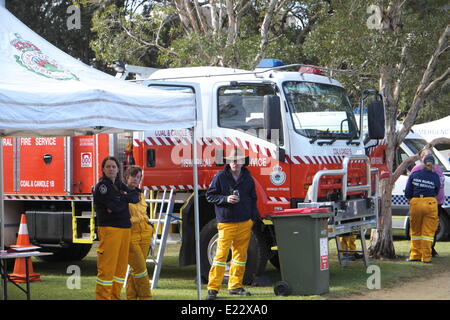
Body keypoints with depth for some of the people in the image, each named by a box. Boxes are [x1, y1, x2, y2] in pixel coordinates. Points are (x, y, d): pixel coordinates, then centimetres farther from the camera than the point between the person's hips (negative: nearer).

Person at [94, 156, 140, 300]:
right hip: (109, 228, -8)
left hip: (124, 228, 8)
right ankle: (103, 296, -5)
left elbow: (135, 197, 7)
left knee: (121, 266, 9)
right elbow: (115, 205, -17)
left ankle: (115, 296, 16)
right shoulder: (101, 186, -7)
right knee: (107, 266, -9)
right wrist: (126, 200, 1)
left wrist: (123, 197, -9)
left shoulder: (120, 185, 18)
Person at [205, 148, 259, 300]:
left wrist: (253, 219, 9)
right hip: (226, 222, -4)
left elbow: (253, 199, 17)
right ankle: (213, 288, -6)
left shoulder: (248, 178, 9)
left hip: (245, 222, 4)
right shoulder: (220, 177, -2)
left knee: (240, 254, 9)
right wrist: (225, 199, -15)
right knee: (221, 254, -8)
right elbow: (210, 195, 0)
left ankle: (235, 286, 19)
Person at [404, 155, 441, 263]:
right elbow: (436, 192, 5)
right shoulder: (435, 177, 4)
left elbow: (407, 193, 5)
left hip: (415, 203, 1)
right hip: (430, 203, -1)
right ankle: (426, 257, 5)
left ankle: (415, 255, 16)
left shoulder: (414, 175, 5)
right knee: (428, 232, 5)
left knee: (415, 231, 15)